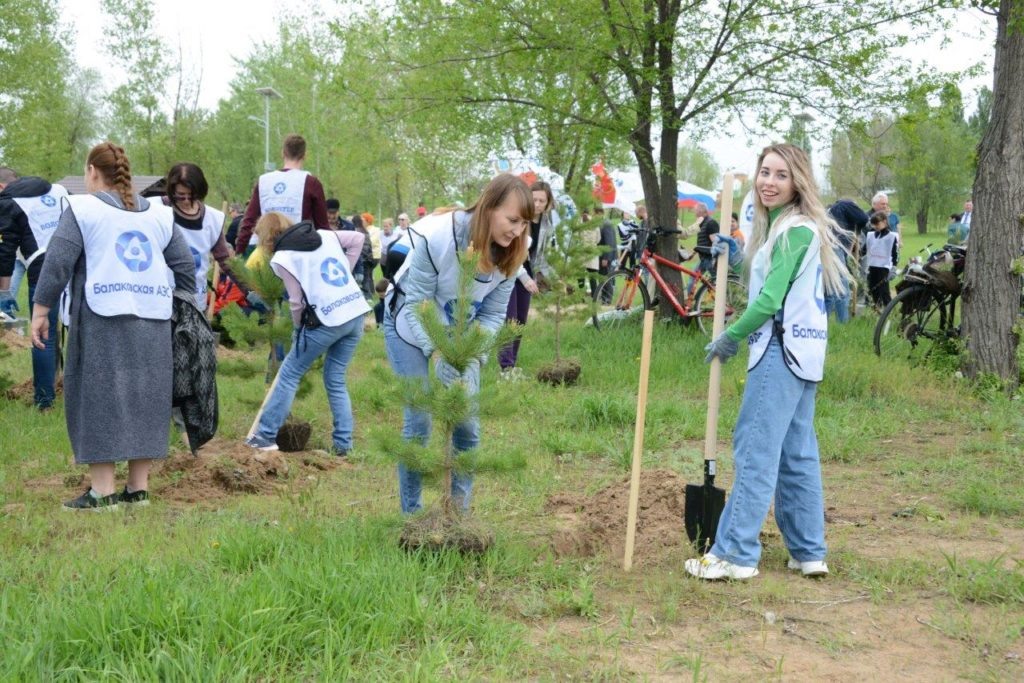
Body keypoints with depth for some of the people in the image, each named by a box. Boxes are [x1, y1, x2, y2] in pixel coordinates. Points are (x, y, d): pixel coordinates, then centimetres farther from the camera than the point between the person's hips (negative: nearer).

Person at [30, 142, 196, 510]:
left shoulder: (82, 209, 0)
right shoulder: (159, 214, 15)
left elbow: (57, 262, -6)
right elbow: (185, 266, 15)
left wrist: (41, 310, -1)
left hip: (101, 321, -5)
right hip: (152, 322, 5)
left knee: (99, 399, -1)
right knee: (144, 399, 10)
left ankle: (102, 491, -3)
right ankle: (138, 487, 12)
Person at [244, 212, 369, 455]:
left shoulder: (281, 258, -3)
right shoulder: (325, 235, 12)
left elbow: (297, 301, -3)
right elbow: (357, 238, 16)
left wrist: (298, 328, 14)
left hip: (327, 321, -6)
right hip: (356, 314, 6)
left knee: (289, 375, 9)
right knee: (336, 381, 16)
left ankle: (266, 436, 12)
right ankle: (342, 443, 12)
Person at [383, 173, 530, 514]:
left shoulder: (509, 252, -16)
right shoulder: (437, 236, -32)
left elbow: (493, 315, -9)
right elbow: (416, 304, -25)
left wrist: (469, 358, -23)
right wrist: (438, 354, -35)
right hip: (412, 326, -4)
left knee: (467, 423, -1)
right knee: (418, 421, -8)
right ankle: (411, 513, 8)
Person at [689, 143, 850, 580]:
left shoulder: (795, 229, -13)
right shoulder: (781, 225, 18)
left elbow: (771, 300, -17)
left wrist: (730, 336, -7)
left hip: (783, 349, -10)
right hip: (797, 349, 10)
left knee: (756, 450, -8)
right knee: (797, 453, 11)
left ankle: (735, 555, -6)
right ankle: (809, 553, 16)